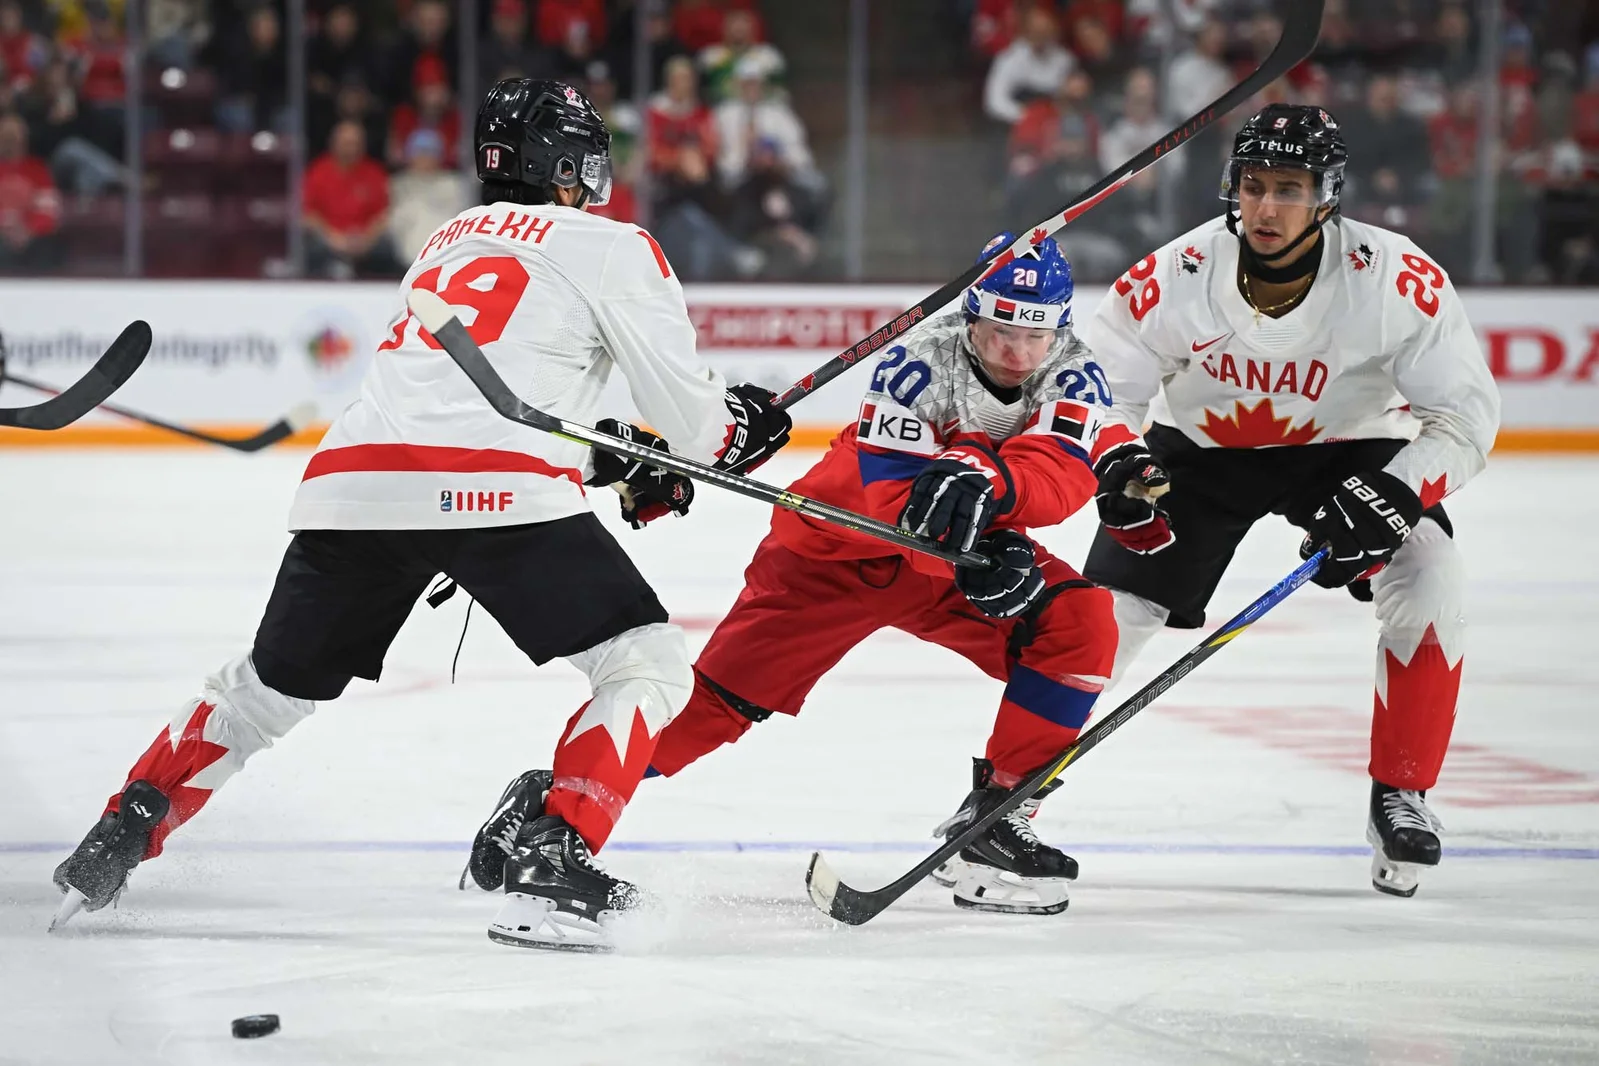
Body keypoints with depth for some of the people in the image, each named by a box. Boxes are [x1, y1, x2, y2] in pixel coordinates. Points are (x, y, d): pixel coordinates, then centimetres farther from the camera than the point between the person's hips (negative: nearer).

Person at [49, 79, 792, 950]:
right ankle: (555, 853, -13)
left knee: (271, 685, 24)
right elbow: (686, 406, 10)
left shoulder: (450, 240, 32)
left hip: (355, 484, 6)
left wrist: (615, 459, 37)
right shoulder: (611, 248, 12)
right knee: (648, 666, 4)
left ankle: (118, 838, 20)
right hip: (497, 488, -6)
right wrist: (742, 428, 31)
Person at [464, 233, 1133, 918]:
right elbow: (893, 495, -34)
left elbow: (1063, 473, -35)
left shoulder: (1071, 378, -15)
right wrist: (970, 557, -49)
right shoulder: (923, 360, -26)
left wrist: (987, 480, -54)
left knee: (1079, 624, -18)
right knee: (729, 687, -11)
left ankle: (994, 817, -10)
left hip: (976, 550, 4)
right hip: (845, 544, -4)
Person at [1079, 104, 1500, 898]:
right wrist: (1119, 462, -35)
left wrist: (1392, 495, -35)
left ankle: (1400, 798, -7)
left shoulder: (1397, 280, -29)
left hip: (1347, 448, -1)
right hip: (1201, 446, 1)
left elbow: (1467, 413, -22)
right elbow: (1101, 385, -15)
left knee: (1429, 586, -24)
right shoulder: (1177, 276, -27)